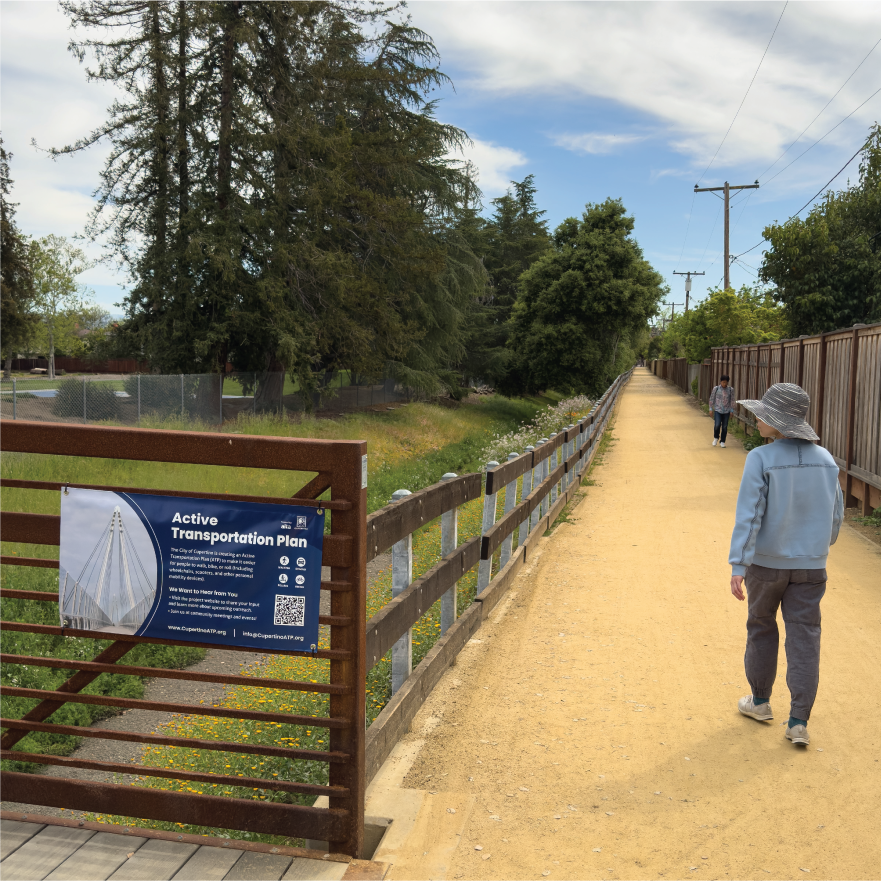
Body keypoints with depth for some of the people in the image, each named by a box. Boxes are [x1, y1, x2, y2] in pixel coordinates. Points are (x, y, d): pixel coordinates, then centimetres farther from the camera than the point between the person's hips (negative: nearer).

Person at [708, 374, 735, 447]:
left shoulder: (731, 390, -1)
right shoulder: (716, 388, -3)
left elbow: (732, 400, 5)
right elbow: (712, 399, 4)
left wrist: (732, 410, 4)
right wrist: (710, 409, 3)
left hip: (726, 411, 1)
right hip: (717, 410, -1)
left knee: (725, 427, 3)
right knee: (717, 425, -14)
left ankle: (722, 442, 18)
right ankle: (716, 438, 13)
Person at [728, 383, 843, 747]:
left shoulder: (760, 460, -17)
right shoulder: (825, 460, -2)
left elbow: (749, 515, -22)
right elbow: (834, 515, 7)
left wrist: (737, 567, -22)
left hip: (766, 563, -2)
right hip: (809, 566, 3)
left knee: (761, 627, 18)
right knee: (804, 639, 5)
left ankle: (760, 700, 32)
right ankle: (799, 722, 3)